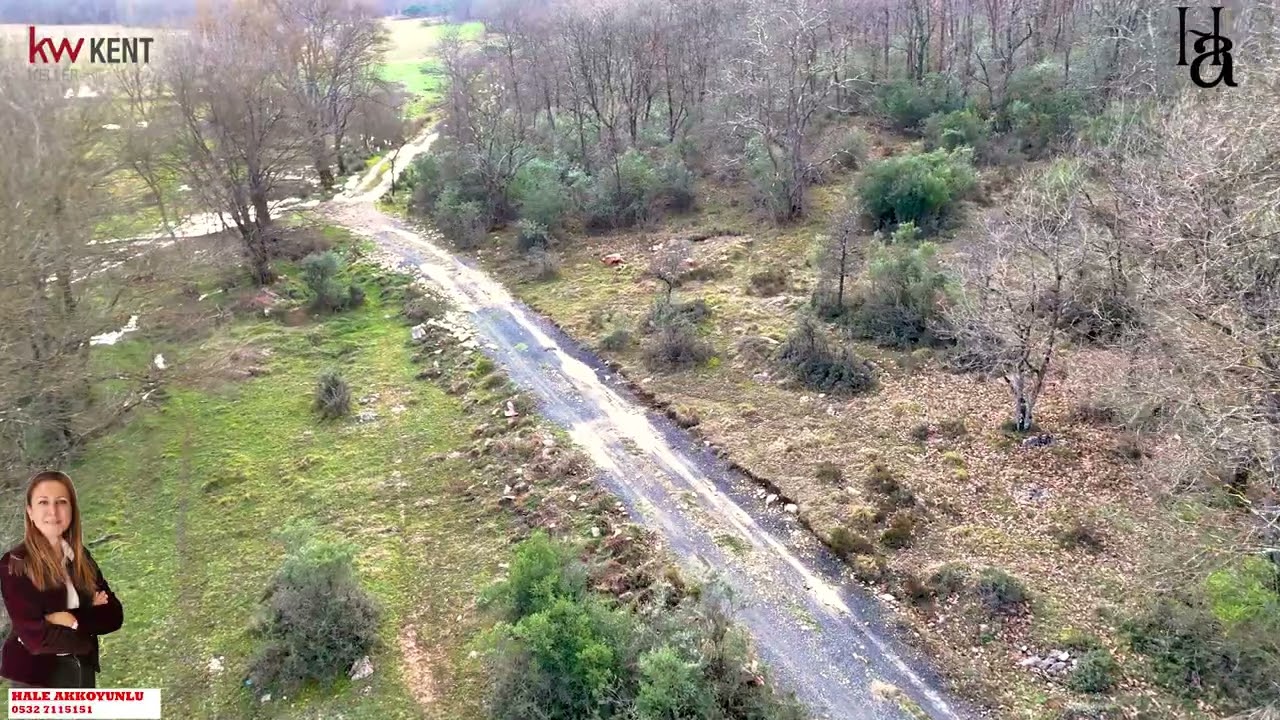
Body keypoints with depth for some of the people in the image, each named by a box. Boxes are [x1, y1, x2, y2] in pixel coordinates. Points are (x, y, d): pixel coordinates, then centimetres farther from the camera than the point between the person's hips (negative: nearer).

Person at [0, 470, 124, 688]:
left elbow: (114, 614, -3)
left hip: (83, 673, 6)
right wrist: (91, 615, -9)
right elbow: (37, 637, -20)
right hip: (37, 680, -5)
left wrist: (74, 620, -19)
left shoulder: (80, 557, 4)